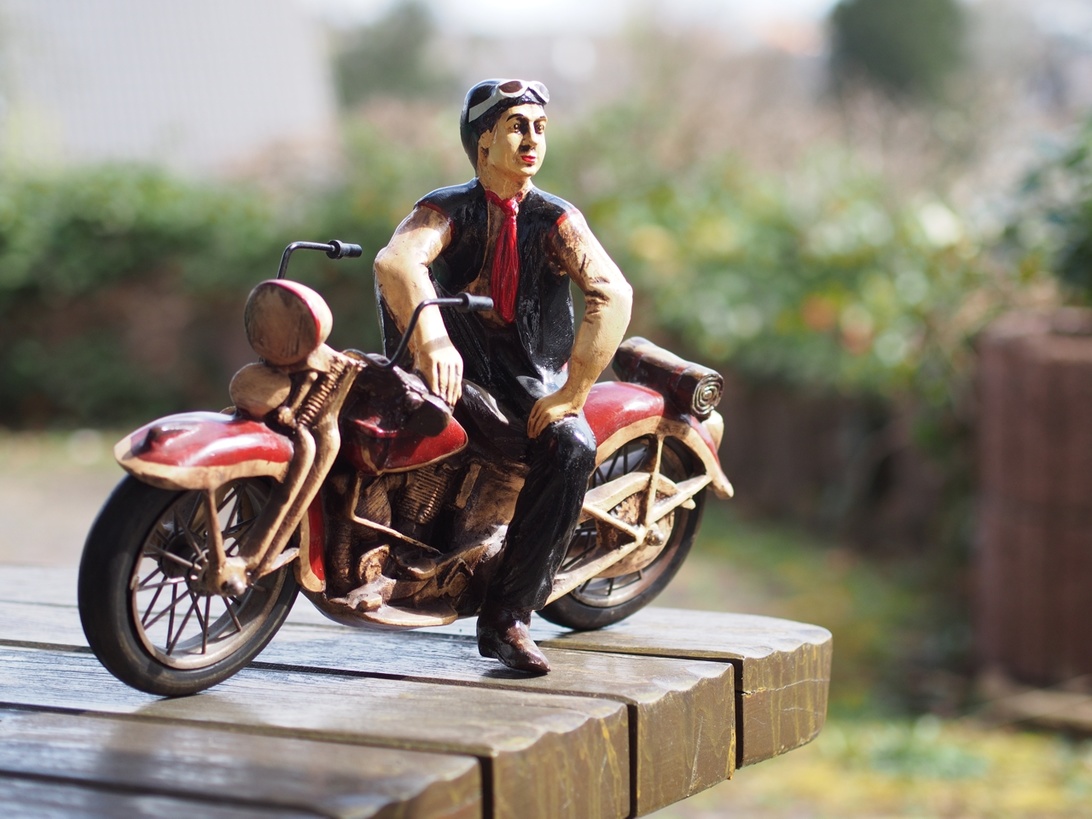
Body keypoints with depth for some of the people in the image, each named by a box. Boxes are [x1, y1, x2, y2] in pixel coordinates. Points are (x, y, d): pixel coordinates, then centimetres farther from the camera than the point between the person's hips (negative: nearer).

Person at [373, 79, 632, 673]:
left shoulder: (555, 220, -3)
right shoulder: (448, 210, -4)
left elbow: (612, 294, -19)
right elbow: (394, 260, -26)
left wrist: (571, 394, -29)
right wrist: (431, 335, -47)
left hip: (535, 378, 0)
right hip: (460, 368, 0)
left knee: (571, 446, -31)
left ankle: (507, 618, -24)